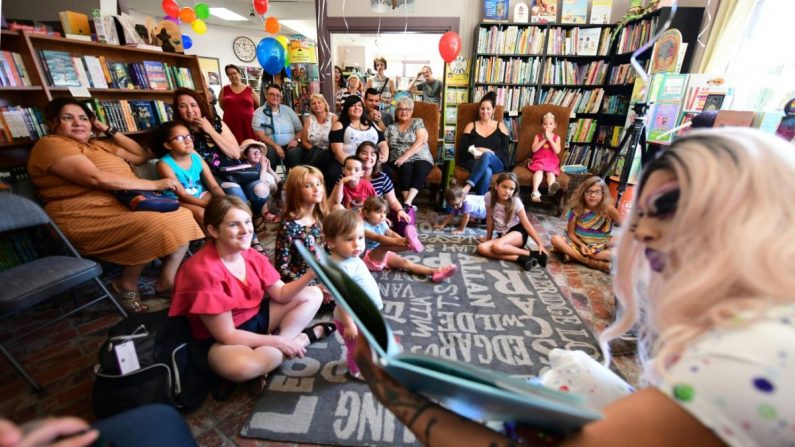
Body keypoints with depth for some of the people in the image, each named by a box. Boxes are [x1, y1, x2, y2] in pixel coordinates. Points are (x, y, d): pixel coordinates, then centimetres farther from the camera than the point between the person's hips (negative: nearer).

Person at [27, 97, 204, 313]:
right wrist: (153, 185, -19)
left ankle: (166, 283, -9)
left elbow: (140, 156, 25)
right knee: (155, 226, -31)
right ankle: (126, 285, -8)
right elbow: (96, 178, -19)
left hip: (122, 206, 8)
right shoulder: (50, 145, -4)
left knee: (182, 217, -10)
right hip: (87, 218, -8)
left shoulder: (98, 145, 23)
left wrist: (109, 130, 17)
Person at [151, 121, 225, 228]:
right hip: (179, 200, -5)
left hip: (200, 194, 5)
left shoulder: (197, 158, -2)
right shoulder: (164, 164, -15)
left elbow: (214, 186, -4)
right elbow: (183, 195, -20)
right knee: (201, 213, -31)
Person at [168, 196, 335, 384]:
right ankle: (303, 338, -12)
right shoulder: (204, 271, -27)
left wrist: (311, 274, -20)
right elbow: (227, 335, -24)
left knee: (313, 295, 3)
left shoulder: (252, 256, -5)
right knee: (242, 367, -41)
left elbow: (280, 294, -2)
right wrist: (277, 342, -20)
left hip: (255, 318, 7)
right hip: (219, 341, -7)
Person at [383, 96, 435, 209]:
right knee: (406, 168, -34)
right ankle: (409, 204, -41)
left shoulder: (418, 122, 10)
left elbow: (420, 141, -6)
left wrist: (405, 156, -17)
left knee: (420, 169, -35)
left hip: (420, 158, -1)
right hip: (399, 160, 2)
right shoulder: (391, 128, 20)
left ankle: (407, 203, -48)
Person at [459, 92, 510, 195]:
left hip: (496, 164, 0)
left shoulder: (500, 126, 17)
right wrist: (475, 152, -13)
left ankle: (467, 187, -48)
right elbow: (462, 151, 6)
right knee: (487, 171, -38)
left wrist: (489, 152, -13)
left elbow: (504, 151, 5)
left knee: (487, 156, -38)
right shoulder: (471, 126, 16)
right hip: (474, 162, 0)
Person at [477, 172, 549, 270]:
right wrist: (488, 237, 8)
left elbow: (527, 224, -12)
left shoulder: (516, 202, -16)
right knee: (481, 248, -25)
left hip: (517, 232, -4)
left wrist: (540, 244, -18)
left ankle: (531, 254, -17)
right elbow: (489, 219, 1)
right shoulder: (489, 197, -10)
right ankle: (520, 258, -28)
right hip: (502, 235, 4)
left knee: (497, 246, -35)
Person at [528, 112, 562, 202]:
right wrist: (544, 140, -7)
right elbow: (534, 149, -3)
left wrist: (550, 139, -6)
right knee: (539, 170, -32)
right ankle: (535, 192, -50)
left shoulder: (556, 137, 12)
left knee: (550, 172, -29)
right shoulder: (538, 136, 12)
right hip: (539, 160, -1)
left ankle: (551, 188, -60)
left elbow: (557, 151, -4)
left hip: (552, 161, 1)